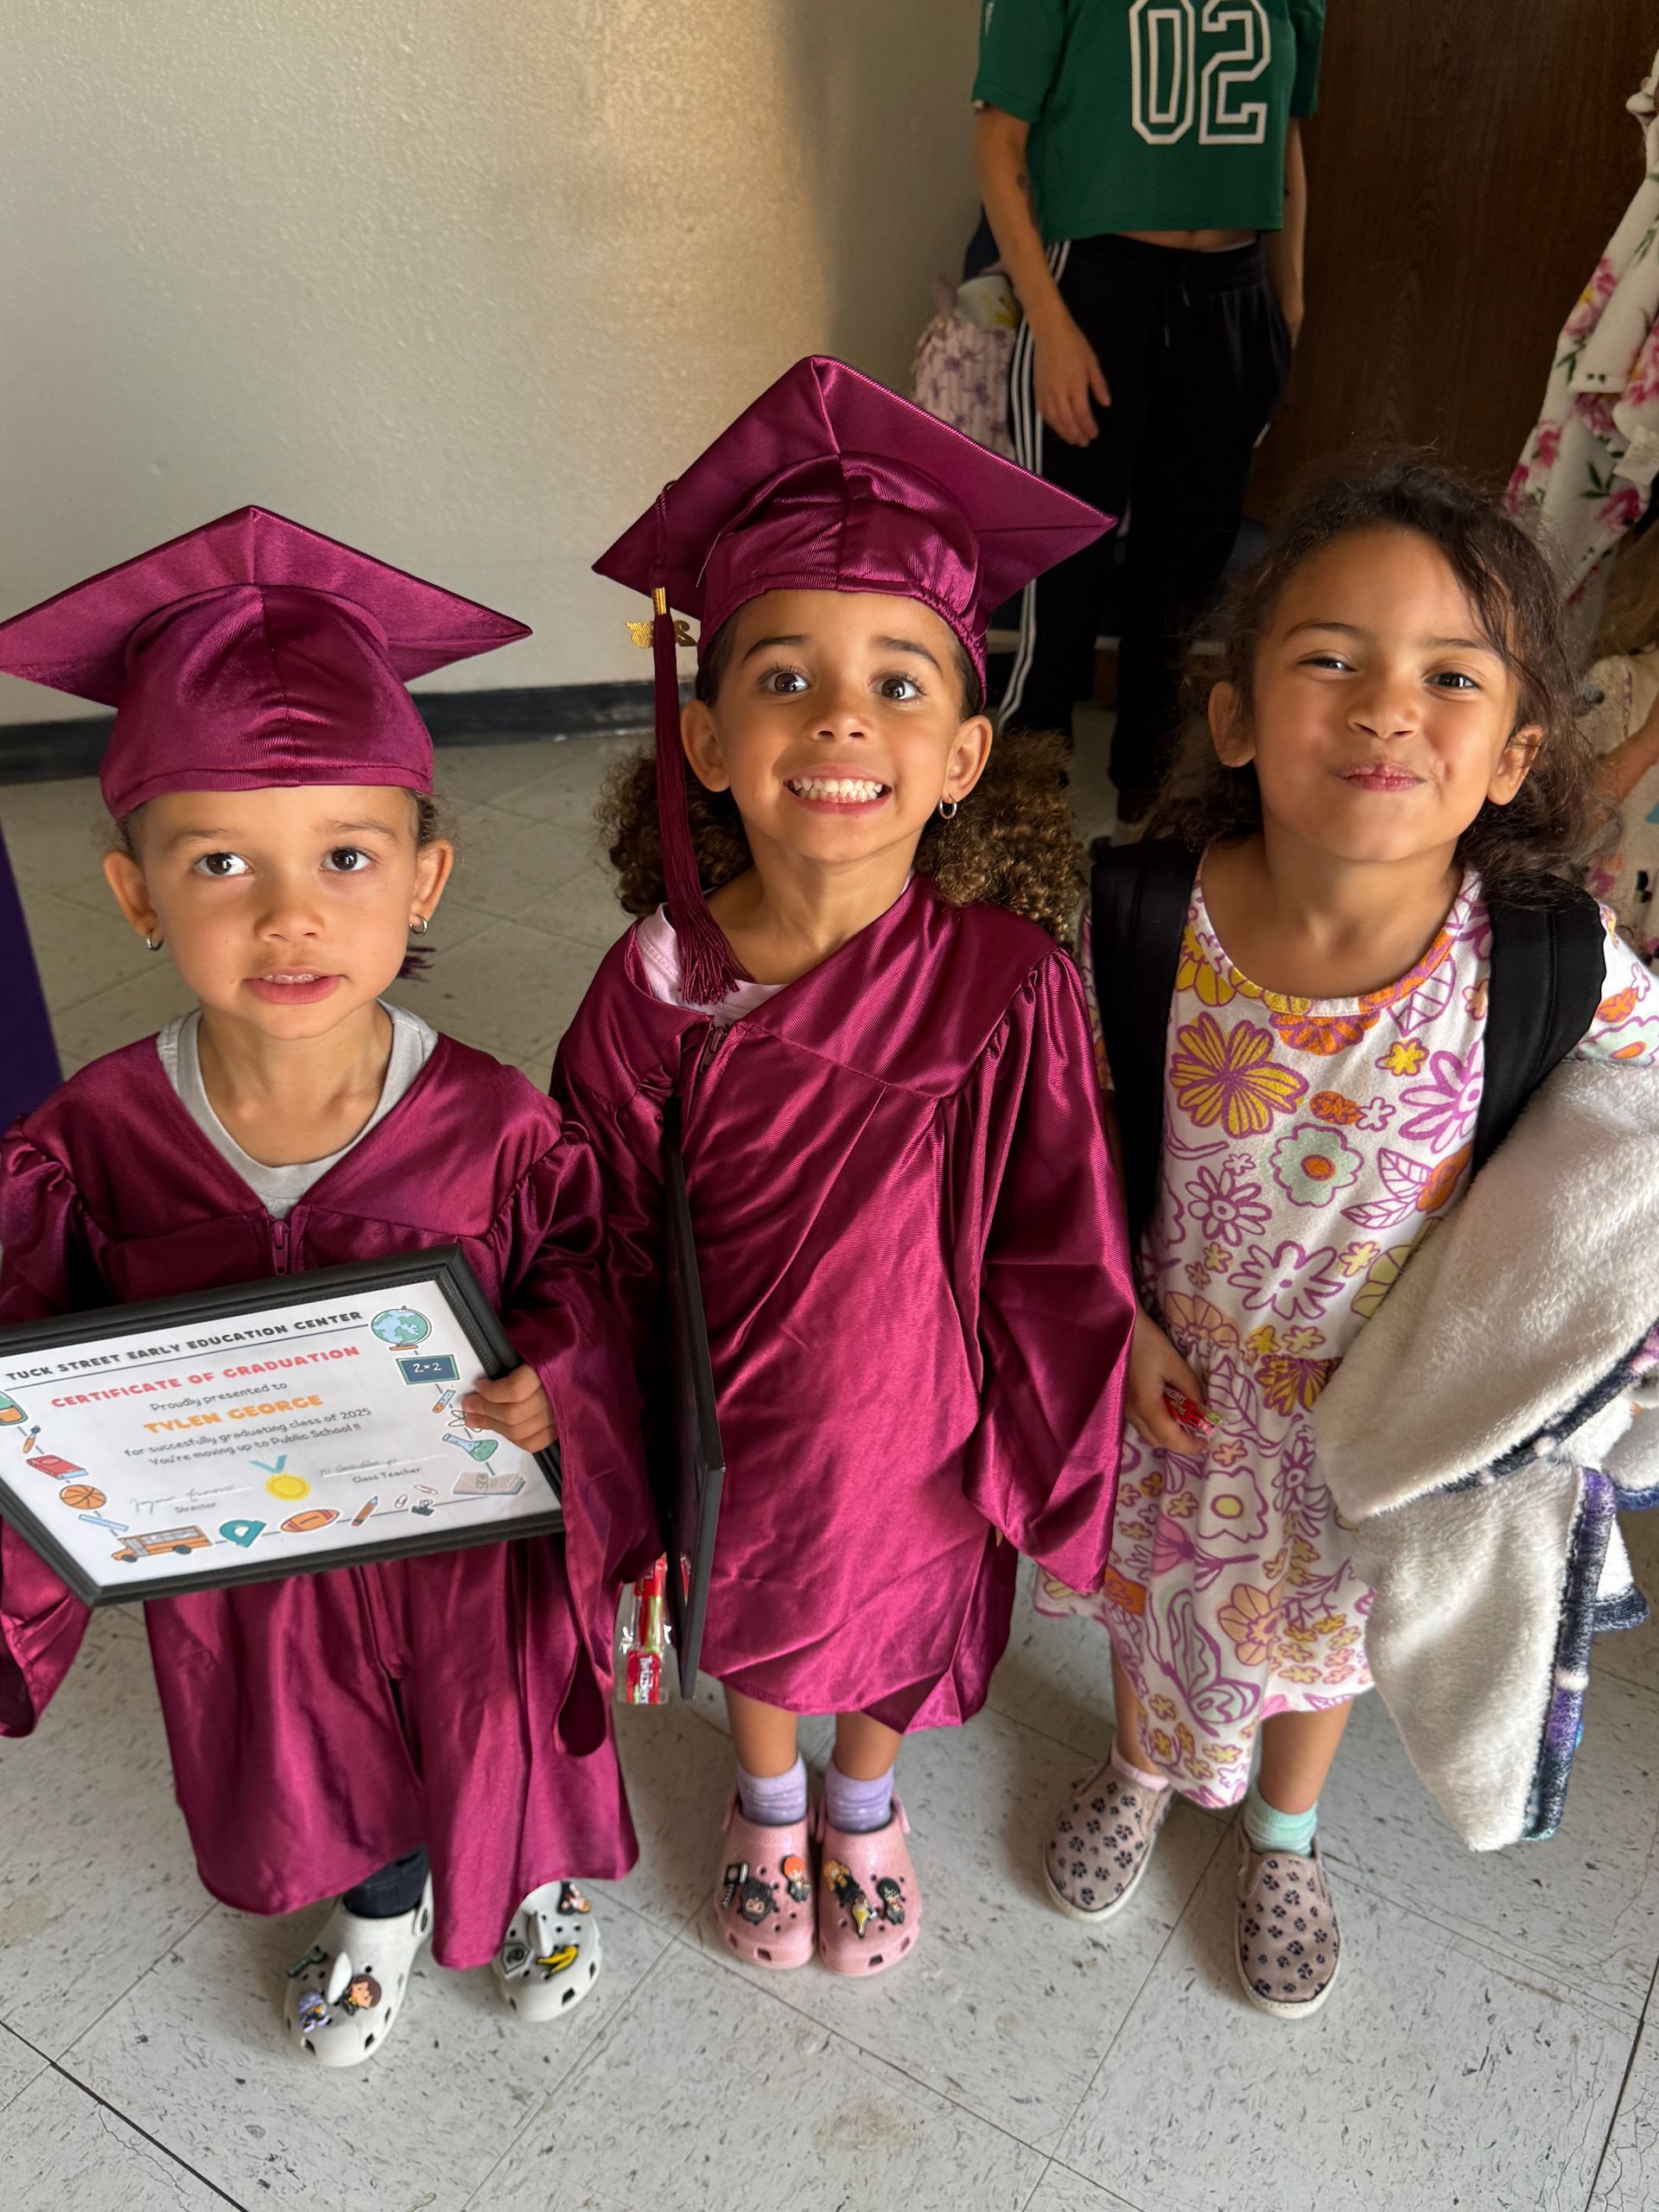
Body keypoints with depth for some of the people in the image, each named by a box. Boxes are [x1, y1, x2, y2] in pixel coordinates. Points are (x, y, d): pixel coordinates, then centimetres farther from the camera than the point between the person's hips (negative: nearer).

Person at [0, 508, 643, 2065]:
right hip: (238, 1571, 2)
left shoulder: (494, 1128, -27)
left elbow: (586, 1277, -12)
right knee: (319, 1766, 31)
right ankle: (378, 1910, 66)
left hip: (472, 1547, -1)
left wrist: (560, 1382, -32)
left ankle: (543, 1884, 64)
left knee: (506, 1752, 28)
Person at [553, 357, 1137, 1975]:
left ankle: (867, 1808, 62)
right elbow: (610, 1247, -8)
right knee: (750, 1611, 29)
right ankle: (768, 1804, 63)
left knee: (904, 1620, 27)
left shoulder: (1008, 988, -26)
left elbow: (1057, 1263, -15)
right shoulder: (658, 986, -21)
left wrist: (1038, 1469, -6)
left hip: (918, 1430, 0)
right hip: (734, 1428, 1)